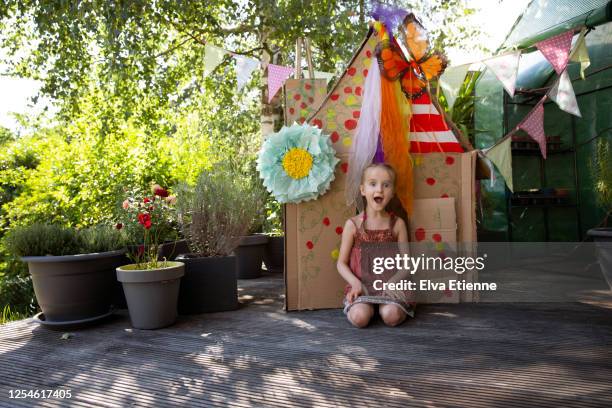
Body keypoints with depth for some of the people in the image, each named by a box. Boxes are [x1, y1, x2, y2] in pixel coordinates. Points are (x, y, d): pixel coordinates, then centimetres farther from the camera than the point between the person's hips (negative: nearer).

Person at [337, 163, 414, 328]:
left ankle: (382, 306, 7)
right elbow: (342, 263, 2)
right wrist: (355, 283, -14)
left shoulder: (397, 224, 1)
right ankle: (368, 307, 6)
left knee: (392, 316, -26)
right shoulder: (353, 224, -2)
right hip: (361, 286, 0)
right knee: (359, 317, -27)